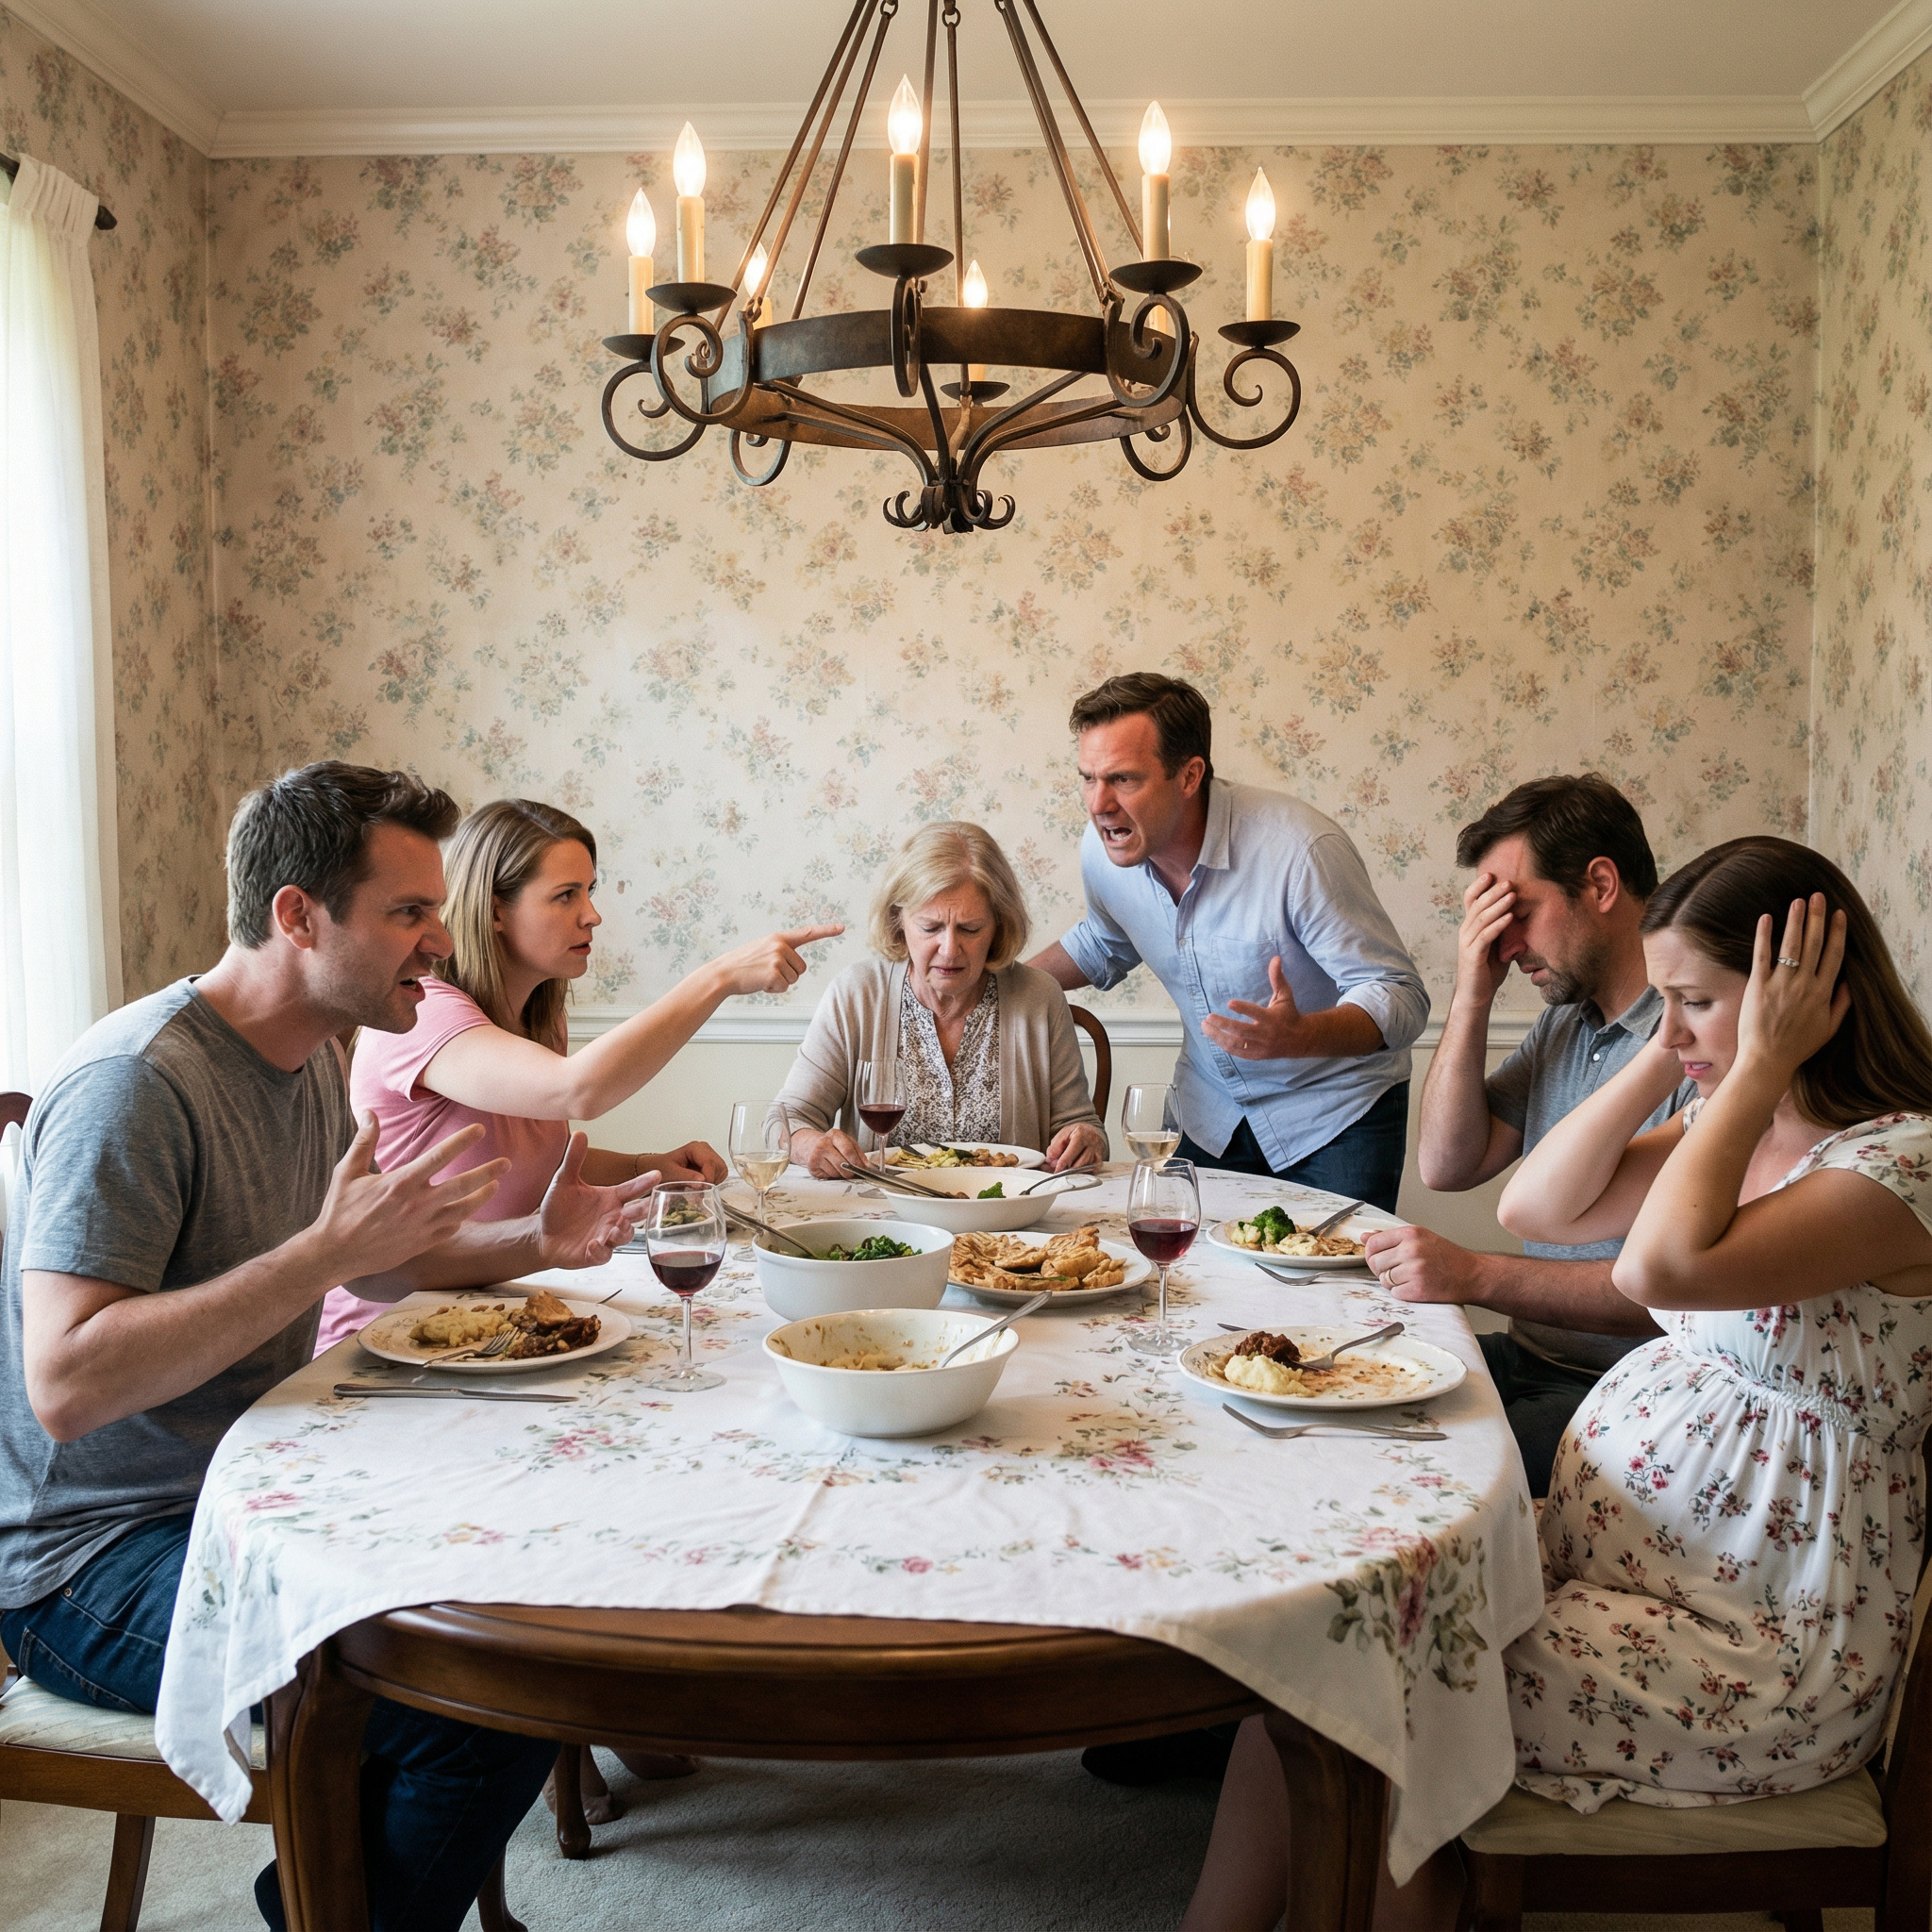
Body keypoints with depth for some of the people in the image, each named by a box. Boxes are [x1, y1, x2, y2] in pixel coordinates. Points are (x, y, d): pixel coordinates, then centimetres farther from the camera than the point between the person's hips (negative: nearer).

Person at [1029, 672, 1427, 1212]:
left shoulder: (1300, 849, -31)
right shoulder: (1101, 853, -11)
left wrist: (1296, 1036, -46)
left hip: (1336, 1108, -5)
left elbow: (1401, 998, -26)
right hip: (1210, 1113, 5)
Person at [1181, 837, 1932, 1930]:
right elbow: (1535, 1208, 5)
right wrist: (1667, 1058, -1)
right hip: (1607, 1550, 8)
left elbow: (1660, 1270, -34)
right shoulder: (1731, 1124, 8)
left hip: (1756, 1643, -8)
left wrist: (1757, 1064, -23)